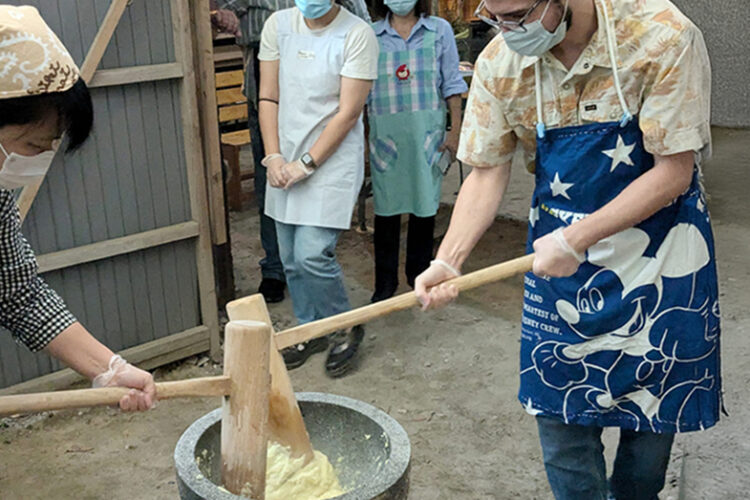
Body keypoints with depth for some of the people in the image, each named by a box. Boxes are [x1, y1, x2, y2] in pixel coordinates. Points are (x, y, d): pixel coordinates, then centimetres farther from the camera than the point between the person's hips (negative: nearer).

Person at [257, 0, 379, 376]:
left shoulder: (357, 34, -11)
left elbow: (348, 113, -14)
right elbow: (268, 97, 5)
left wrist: (306, 164, -15)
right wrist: (274, 156, -5)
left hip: (332, 158, -5)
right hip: (286, 160, 5)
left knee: (312, 255, -12)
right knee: (291, 257, 11)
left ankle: (346, 329, 13)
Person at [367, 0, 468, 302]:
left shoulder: (439, 30, 4)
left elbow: (452, 85, 4)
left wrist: (455, 132, 0)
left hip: (427, 130, 0)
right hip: (386, 132, 0)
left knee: (425, 203, 8)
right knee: (386, 204, 4)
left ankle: (419, 275, 25)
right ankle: (385, 283, 16)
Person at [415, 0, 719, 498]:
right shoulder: (499, 64, -11)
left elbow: (674, 171, -20)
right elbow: (487, 173, -5)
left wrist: (576, 239, -25)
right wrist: (448, 260, -18)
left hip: (658, 254, -2)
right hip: (558, 255, 3)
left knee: (653, 406, 12)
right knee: (560, 411, 6)